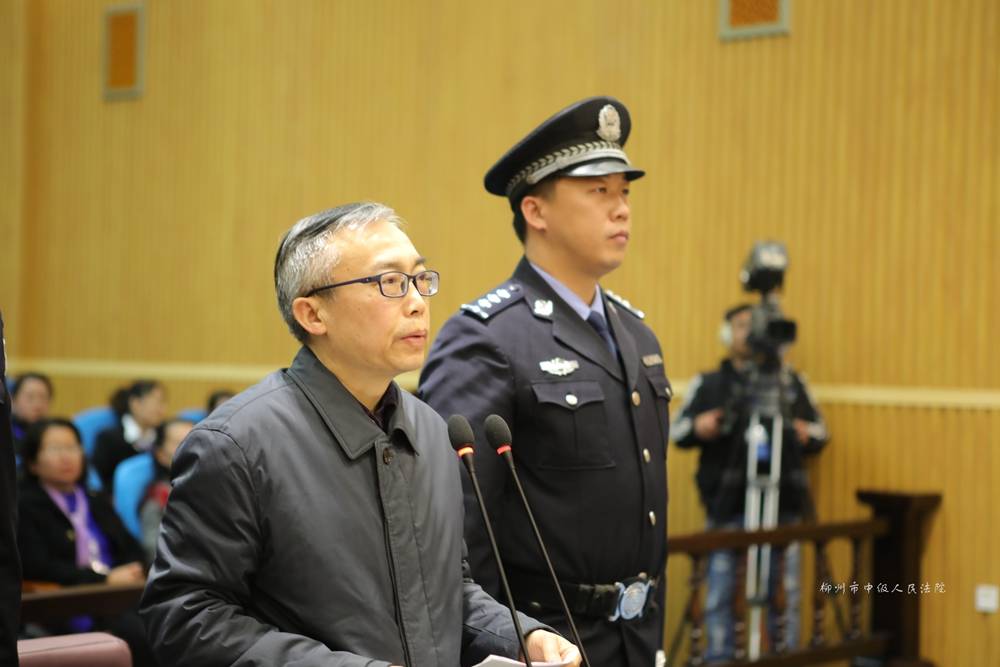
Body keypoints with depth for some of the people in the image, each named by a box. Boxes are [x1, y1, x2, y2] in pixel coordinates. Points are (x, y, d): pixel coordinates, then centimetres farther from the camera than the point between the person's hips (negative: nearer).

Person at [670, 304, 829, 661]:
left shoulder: (790, 381, 16)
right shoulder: (707, 384, 12)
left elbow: (819, 428, 18)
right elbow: (676, 430, 8)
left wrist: (807, 434, -4)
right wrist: (697, 428, -13)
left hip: (782, 501, 2)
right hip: (727, 502, -2)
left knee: (784, 587, 5)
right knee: (720, 588, -4)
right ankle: (718, 659, 3)